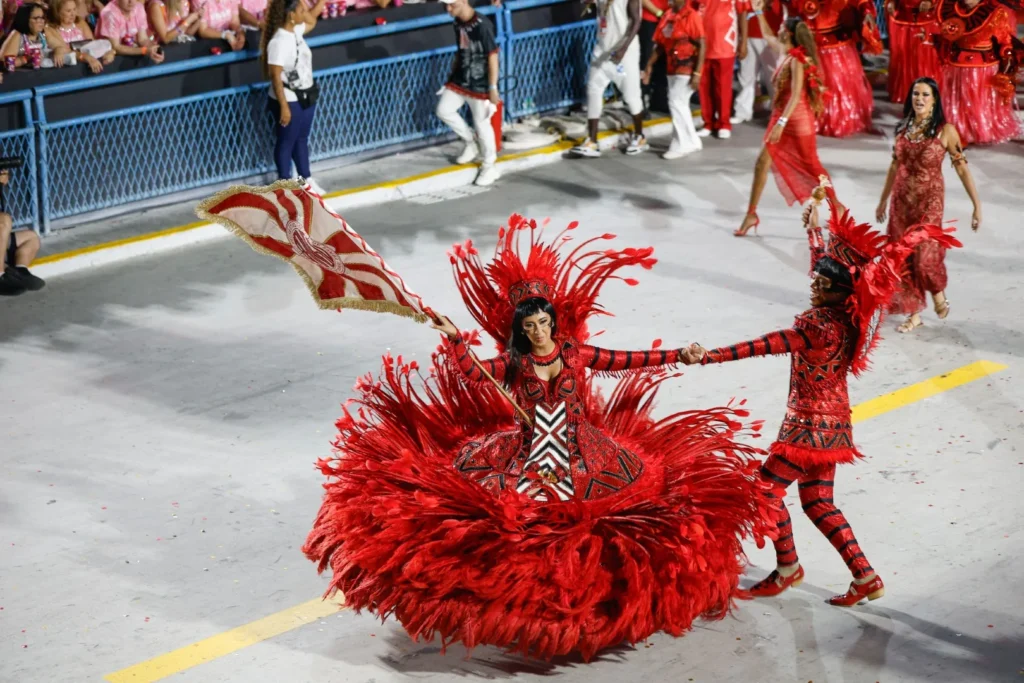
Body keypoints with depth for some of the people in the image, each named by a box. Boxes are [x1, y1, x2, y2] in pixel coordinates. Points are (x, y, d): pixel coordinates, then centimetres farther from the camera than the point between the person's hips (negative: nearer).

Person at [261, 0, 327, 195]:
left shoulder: (296, 31, 0)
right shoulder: (278, 42, -25)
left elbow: (311, 21, 24)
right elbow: (275, 76, -24)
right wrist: (283, 106, -24)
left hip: (306, 97, 8)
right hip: (289, 100, -8)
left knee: (302, 139, 20)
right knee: (286, 142, 7)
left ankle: (306, 179, 34)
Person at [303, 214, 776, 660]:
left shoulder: (576, 353, -3)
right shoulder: (514, 362, -4)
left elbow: (624, 362, -2)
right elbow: (471, 373, -10)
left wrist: (676, 356, -6)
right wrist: (455, 339, -23)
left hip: (579, 449, 1)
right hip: (526, 451, -1)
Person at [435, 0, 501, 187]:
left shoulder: (482, 25, -23)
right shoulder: (458, 23, 2)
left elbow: (492, 56, -20)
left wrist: (493, 87, -20)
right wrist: (452, 73, 21)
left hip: (479, 85, -8)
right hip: (459, 80, 8)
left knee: (482, 124, 1)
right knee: (443, 110, 7)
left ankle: (490, 167, 17)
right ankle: (471, 144, 26)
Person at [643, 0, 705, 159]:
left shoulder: (691, 15, -15)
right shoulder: (667, 16, 7)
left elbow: (701, 45, -17)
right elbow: (660, 43, 13)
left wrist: (697, 73, -20)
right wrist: (650, 65, 7)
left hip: (687, 69, -8)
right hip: (672, 68, 8)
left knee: (677, 103, -10)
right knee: (679, 104, 15)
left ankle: (681, 145, -2)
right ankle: (691, 141, 28)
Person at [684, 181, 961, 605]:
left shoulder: (821, 326, -27)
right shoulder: (845, 314, -1)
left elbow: (762, 346, -33)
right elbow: (824, 260, 17)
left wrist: (708, 357, -35)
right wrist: (815, 226, 31)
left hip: (811, 424, -9)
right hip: (829, 421, 9)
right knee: (818, 503, 14)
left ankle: (787, 569, 20)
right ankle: (866, 578, 15)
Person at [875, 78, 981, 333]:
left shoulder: (945, 130, -10)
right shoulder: (904, 127, 4)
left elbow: (962, 168, -9)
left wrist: (977, 205, -11)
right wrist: (883, 200, 20)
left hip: (929, 200, -5)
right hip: (902, 199, 5)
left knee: (925, 257, -10)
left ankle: (938, 294, 23)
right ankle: (914, 313, 20)